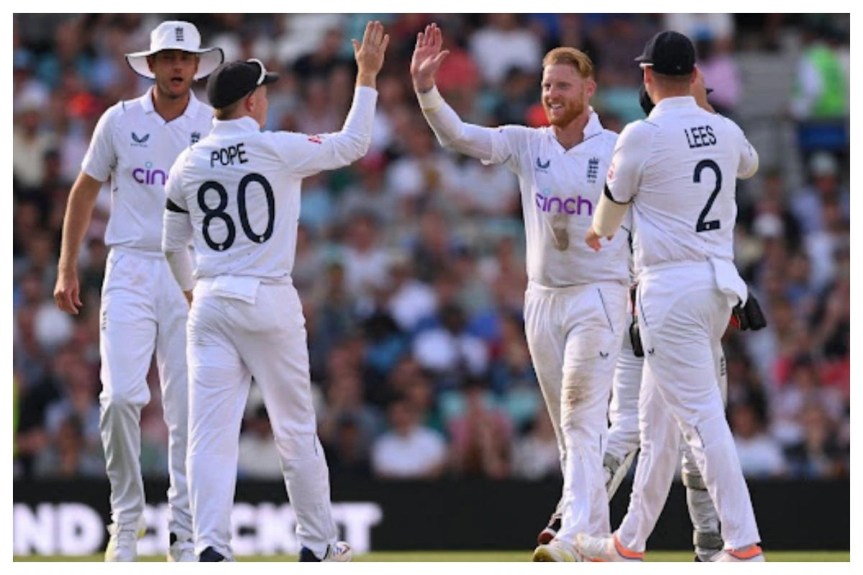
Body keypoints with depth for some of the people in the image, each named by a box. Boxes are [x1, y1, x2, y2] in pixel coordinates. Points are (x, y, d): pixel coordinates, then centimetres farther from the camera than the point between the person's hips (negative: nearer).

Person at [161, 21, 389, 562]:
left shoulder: (188, 164, 5)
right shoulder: (278, 150, -7)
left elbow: (172, 246, 13)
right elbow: (354, 144, 6)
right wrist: (367, 77, 14)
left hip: (210, 303, 3)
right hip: (269, 300, -3)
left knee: (211, 431, -1)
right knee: (296, 429, 10)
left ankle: (211, 547, -13)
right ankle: (318, 543, 18)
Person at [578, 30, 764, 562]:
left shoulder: (643, 135, -12)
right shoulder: (726, 131, 6)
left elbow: (614, 204, 5)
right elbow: (750, 164, 31)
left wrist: (597, 233, 29)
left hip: (670, 288, -7)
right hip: (720, 283, 7)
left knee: (702, 417, -9)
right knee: (659, 418, 16)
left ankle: (744, 546, -16)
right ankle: (630, 543, 23)